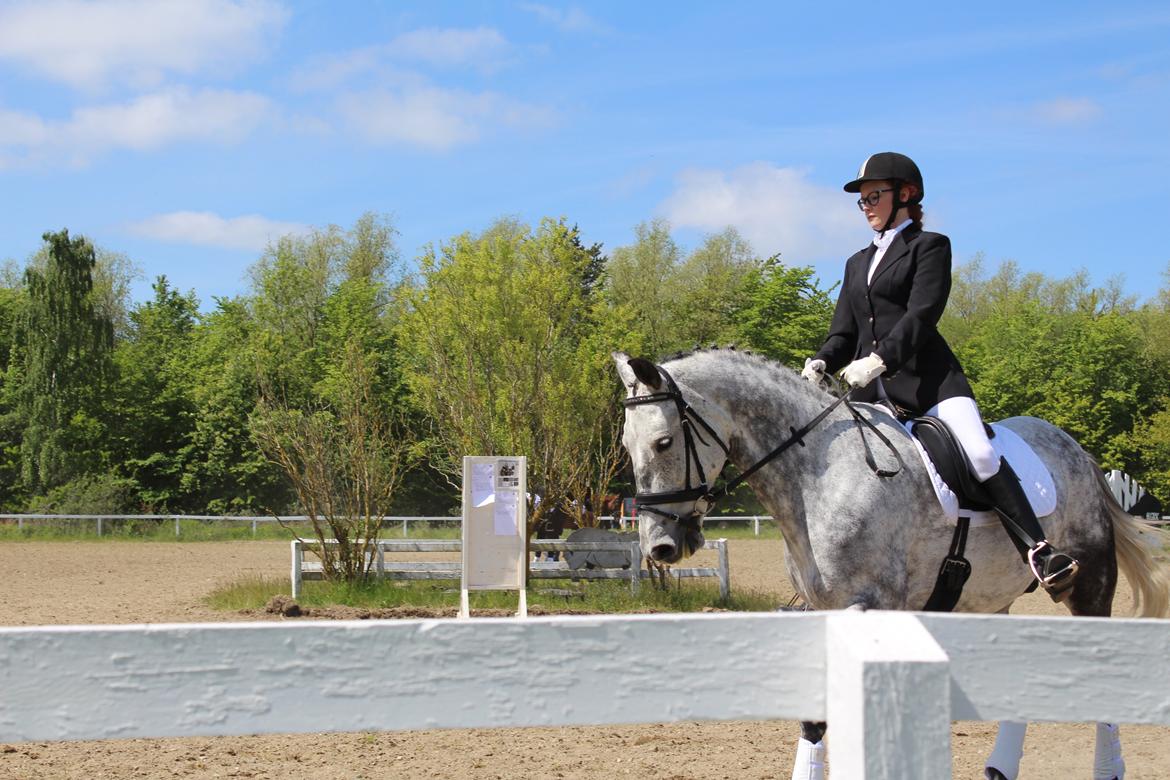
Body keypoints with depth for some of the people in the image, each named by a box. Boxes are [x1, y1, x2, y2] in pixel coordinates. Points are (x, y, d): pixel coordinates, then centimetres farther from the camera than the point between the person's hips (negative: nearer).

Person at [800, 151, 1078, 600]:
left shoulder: (929, 246, 6)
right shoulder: (857, 264, 25)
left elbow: (921, 314, -9)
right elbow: (844, 334, 18)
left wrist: (878, 359, -23)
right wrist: (819, 364, -5)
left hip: (927, 377, -6)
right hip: (873, 393, 6)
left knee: (980, 454, -25)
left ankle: (1039, 552, -29)